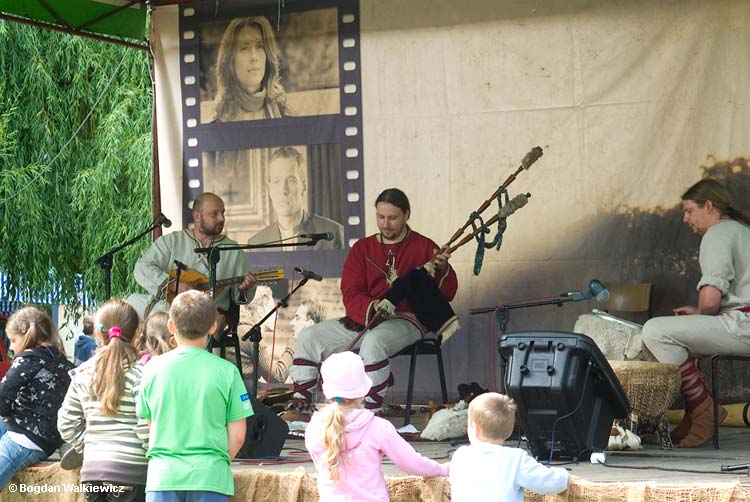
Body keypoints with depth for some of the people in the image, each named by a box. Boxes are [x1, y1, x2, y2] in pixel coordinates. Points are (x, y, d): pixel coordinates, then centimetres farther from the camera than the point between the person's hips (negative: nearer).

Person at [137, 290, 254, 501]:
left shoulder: (153, 368, 1)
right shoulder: (226, 371, -4)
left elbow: (149, 424, 11)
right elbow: (237, 435, -1)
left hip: (163, 475, 1)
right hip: (210, 476, -1)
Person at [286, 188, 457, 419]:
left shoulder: (423, 247, 3)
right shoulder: (362, 248, 13)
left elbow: (447, 294, -3)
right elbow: (351, 295, 1)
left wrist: (443, 270, -26)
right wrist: (373, 307, -22)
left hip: (405, 320, -6)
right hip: (362, 318, 6)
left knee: (374, 341, -38)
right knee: (308, 336, -4)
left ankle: (371, 412, -34)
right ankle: (300, 406, 2)